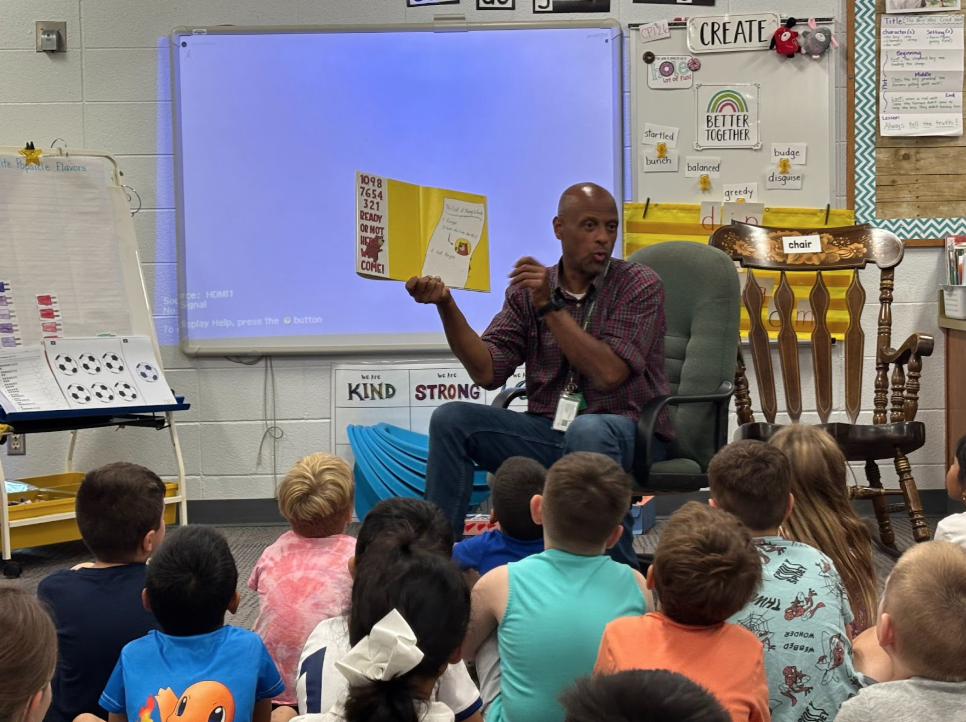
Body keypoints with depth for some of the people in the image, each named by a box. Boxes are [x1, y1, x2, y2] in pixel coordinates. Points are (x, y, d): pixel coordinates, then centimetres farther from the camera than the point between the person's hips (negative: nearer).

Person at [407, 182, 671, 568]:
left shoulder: (640, 286, -6)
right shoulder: (528, 290, 6)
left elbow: (609, 373, -19)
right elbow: (487, 371, -4)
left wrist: (550, 306, -22)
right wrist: (446, 304, -16)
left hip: (629, 433, -4)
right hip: (549, 431, 4)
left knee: (587, 430, -38)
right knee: (451, 418, -12)